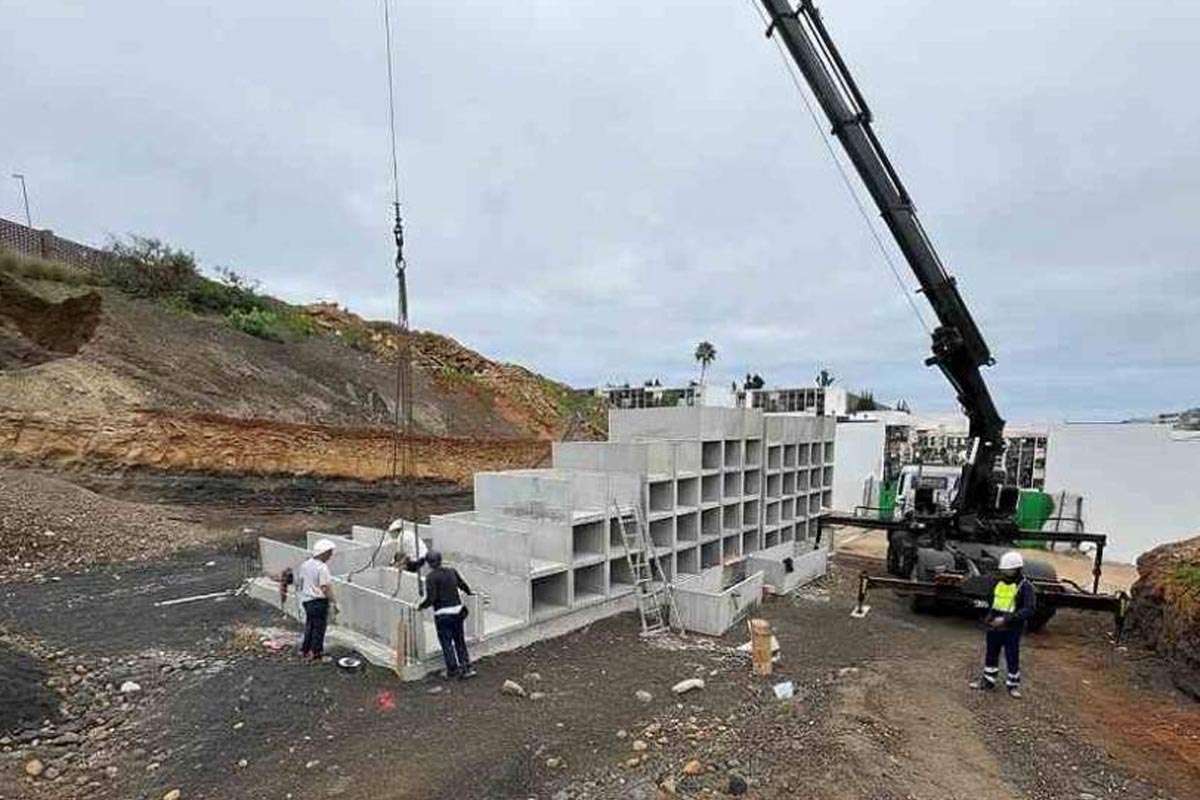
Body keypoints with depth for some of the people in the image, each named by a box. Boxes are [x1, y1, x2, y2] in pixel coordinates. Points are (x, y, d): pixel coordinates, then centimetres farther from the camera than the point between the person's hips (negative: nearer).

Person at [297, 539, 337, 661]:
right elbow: (325, 588, -23)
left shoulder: (305, 565, 6)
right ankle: (316, 653, 10)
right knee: (319, 627, 3)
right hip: (319, 601, -8)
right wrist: (333, 602, -18)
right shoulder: (322, 568, -20)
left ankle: (305, 650, 32)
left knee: (310, 625, 22)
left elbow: (298, 582, 14)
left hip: (307, 600, 8)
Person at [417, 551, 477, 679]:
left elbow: (431, 598, -17)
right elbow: (462, 584, 21)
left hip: (443, 614, -6)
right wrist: (469, 592, 40)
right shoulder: (452, 571, 6)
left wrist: (420, 606, -1)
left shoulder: (431, 577, -11)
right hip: (458, 611, 6)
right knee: (460, 641, 17)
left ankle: (453, 670, 14)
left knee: (446, 643, 8)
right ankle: (467, 668, 18)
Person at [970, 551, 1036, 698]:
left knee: (1012, 658, 6)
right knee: (991, 655, 15)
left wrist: (1006, 619, -25)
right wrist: (990, 616, 6)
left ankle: (1013, 685, 25)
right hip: (994, 627, 6)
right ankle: (988, 680, 28)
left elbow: (1029, 610, -21)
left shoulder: (1025, 587, -13)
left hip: (1012, 630, -6)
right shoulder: (999, 583, 6)